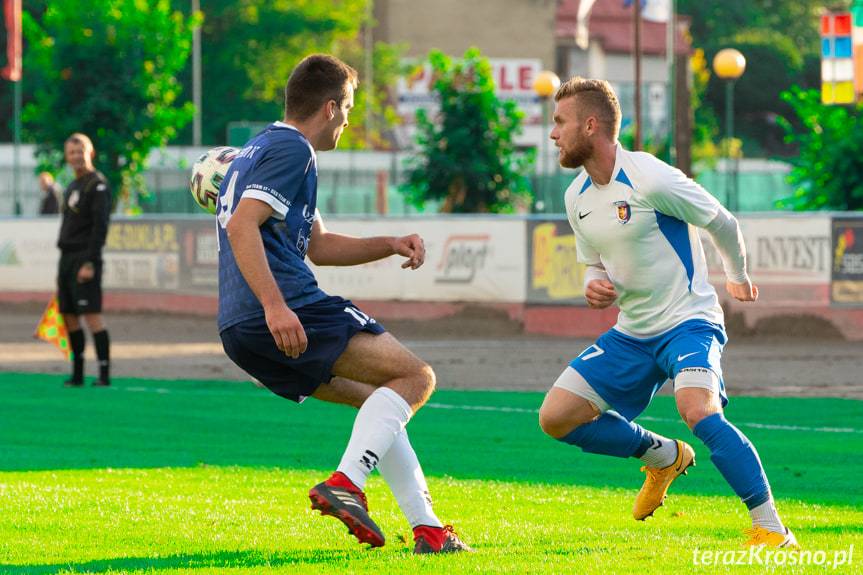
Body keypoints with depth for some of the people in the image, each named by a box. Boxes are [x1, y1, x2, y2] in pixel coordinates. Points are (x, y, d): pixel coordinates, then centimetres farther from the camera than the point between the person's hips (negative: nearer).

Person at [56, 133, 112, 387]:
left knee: (92, 315, -14)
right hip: (67, 260, 9)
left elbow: (100, 225, -16)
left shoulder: (98, 184, -7)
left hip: (85, 259, -9)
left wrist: (90, 263, -22)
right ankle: (77, 373, 13)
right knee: (69, 316, 8)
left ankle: (104, 373, -15)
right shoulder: (72, 188, 20)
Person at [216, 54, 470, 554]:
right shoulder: (292, 150, -6)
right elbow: (242, 226, -20)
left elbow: (319, 246, 33)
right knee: (416, 376, -6)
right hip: (288, 314, -10)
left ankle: (426, 526, 15)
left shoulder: (261, 149, 27)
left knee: (379, 399, 22)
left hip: (241, 332, 10)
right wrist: (275, 306, -29)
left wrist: (390, 246, 20)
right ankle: (345, 484, -23)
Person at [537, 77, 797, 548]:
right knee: (556, 417, 0)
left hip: (687, 320, -8)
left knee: (697, 409, -34)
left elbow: (721, 223, -5)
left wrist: (737, 278, 13)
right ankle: (665, 457, 22)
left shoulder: (651, 180, -19)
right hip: (631, 333, 8)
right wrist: (595, 285, -6)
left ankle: (772, 530, -27)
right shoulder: (577, 197, 5)